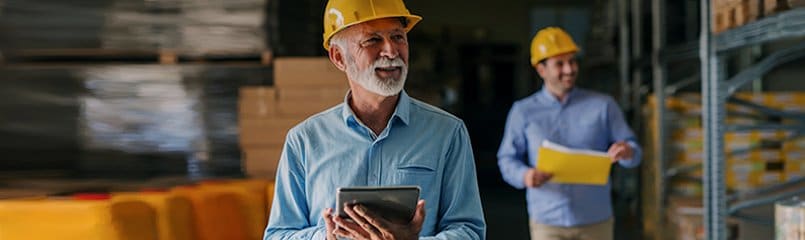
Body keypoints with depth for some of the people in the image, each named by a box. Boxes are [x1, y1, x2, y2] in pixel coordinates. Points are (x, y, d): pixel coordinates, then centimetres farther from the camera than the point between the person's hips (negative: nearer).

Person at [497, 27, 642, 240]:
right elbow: (507, 159, 5)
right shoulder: (523, 111, 4)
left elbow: (633, 152, 4)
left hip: (596, 221, 1)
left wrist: (627, 152, -21)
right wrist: (525, 175, -18)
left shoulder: (602, 105, 5)